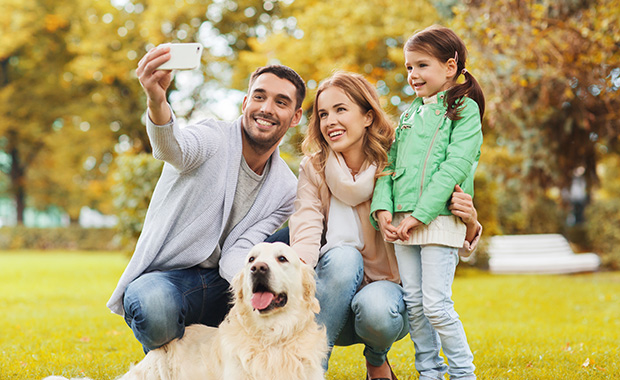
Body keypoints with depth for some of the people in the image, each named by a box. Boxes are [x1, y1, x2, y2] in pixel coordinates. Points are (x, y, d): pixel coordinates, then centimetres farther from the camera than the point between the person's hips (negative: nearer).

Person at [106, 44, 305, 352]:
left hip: (221, 286, 5)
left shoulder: (286, 189, 5)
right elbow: (174, 149, -34)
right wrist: (157, 100, -57)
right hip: (163, 278, -4)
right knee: (155, 307, -40)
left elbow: (236, 256, -6)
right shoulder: (213, 139, -7)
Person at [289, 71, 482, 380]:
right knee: (343, 256, -31)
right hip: (334, 300, 1)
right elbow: (306, 231, -15)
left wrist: (469, 223, -31)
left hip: (387, 287, 0)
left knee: (376, 310, -34)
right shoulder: (313, 169, -3)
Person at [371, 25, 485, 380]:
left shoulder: (465, 109, -1)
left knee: (436, 303, -9)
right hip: (403, 221, 6)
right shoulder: (409, 114, 18)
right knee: (413, 302, 7)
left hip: (440, 218, -6)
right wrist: (382, 208, -4)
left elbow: (455, 167, -12)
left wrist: (420, 215, -18)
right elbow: (389, 164, 15)